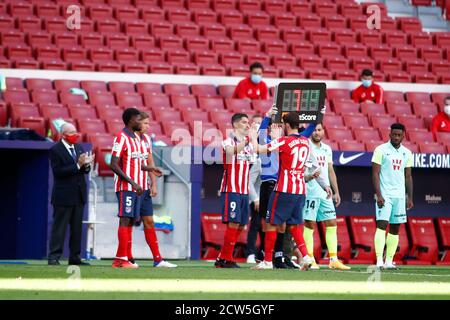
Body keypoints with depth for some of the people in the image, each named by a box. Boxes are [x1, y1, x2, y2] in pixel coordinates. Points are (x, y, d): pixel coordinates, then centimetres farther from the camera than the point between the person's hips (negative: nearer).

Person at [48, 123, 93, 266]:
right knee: (59, 227, -4)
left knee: (77, 228, 8)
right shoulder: (55, 150, -9)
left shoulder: (78, 147, 12)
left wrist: (86, 165, -9)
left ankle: (75, 257, 13)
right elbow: (58, 172, -18)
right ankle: (54, 257, -2)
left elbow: (85, 170, 15)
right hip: (64, 195, -7)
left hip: (79, 195, 7)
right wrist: (78, 165, -23)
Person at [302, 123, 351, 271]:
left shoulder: (327, 149, 17)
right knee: (309, 224, -4)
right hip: (310, 192, -7)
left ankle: (333, 260, 5)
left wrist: (336, 192, 16)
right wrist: (309, 176, -28)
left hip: (326, 193, 7)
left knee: (332, 224, 3)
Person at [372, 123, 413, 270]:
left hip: (400, 196, 5)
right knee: (382, 225, -13)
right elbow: (375, 174, -7)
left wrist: (410, 197, 10)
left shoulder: (407, 153, 11)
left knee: (395, 229, 5)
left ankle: (389, 261, 8)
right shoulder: (381, 150, -4)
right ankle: (379, 261, -18)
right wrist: (379, 195, -16)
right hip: (385, 195, -5)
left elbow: (408, 177, 16)